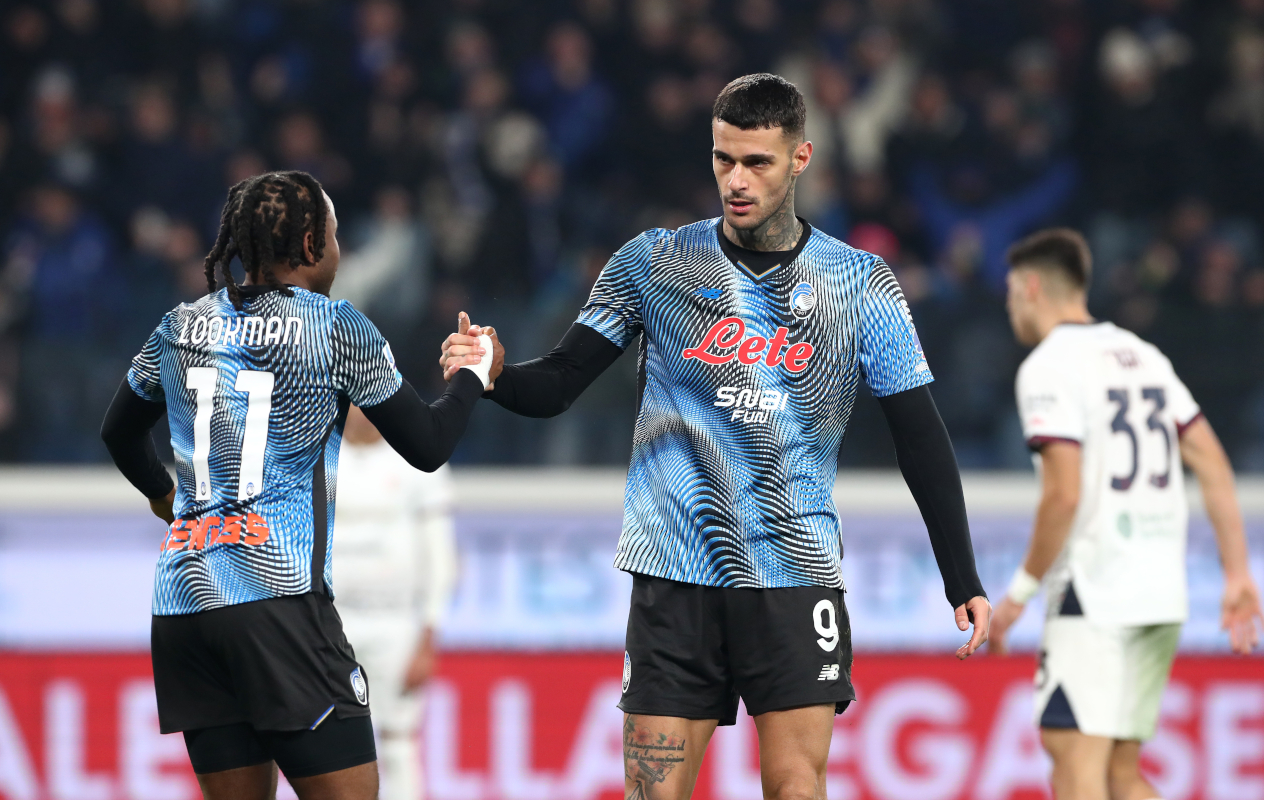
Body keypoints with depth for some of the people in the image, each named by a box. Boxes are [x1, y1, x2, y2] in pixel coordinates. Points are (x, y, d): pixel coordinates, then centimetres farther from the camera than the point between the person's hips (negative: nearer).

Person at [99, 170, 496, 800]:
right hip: (278, 593, -6)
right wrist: (473, 375, 24)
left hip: (183, 602, 6)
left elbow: (119, 432, 31)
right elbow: (428, 446, 5)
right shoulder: (334, 327, -1)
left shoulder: (182, 327, 14)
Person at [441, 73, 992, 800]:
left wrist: (963, 582, 2)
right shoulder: (652, 264, 4)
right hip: (675, 576, 1)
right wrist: (495, 372, -19)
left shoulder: (862, 284, 3)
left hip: (796, 574, -1)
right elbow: (559, 384, 4)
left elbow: (922, 438, 6)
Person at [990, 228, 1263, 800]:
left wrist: (1021, 591, -8)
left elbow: (1064, 496, -17)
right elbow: (1214, 467, 13)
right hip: (1162, 597, 8)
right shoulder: (1144, 356, 16)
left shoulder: (1049, 366, -7)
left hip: (1094, 594, -8)